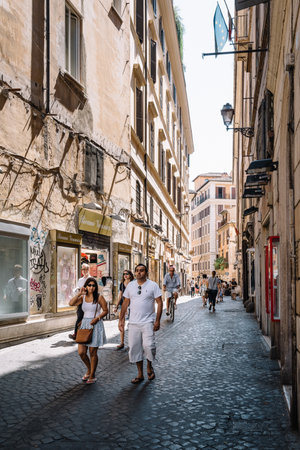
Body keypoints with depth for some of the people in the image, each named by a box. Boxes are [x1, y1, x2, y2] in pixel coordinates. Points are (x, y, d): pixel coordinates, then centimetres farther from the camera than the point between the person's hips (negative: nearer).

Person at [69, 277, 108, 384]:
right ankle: (89, 369, 29)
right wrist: (79, 293, -10)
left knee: (92, 352, 2)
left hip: (95, 326, -4)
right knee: (81, 352, 3)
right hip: (84, 325, 4)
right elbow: (71, 303, -6)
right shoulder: (83, 297, 7)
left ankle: (92, 375, 18)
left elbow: (105, 310, -2)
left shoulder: (99, 297, -4)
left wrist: (97, 318, -16)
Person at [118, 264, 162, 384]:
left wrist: (157, 320, -10)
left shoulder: (153, 285, -2)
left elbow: (159, 303, -3)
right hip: (133, 323, 4)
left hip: (148, 322, -4)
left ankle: (149, 366, 13)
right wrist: (121, 319, 9)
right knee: (134, 348, 6)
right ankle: (140, 374, 19)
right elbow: (125, 303, 14)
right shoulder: (130, 285, 9)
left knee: (148, 346, -16)